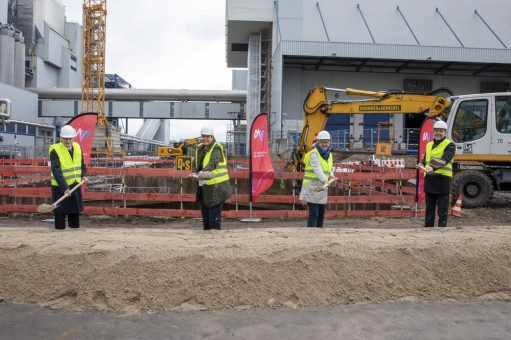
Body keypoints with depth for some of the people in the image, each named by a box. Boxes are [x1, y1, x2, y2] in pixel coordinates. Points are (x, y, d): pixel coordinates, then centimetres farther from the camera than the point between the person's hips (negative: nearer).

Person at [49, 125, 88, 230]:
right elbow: (56, 171, -22)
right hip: (60, 187, -6)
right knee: (60, 213, -1)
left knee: (75, 212, 14)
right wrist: (64, 188, -29)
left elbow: (81, 164, 17)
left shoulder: (77, 147, 4)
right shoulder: (55, 150, -15)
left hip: (75, 186, 6)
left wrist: (83, 175, -1)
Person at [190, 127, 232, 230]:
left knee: (214, 216, -6)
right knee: (205, 214, 17)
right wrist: (195, 173, -14)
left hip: (216, 187, -8)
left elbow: (212, 164, -28)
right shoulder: (200, 149, 11)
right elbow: (195, 164, 9)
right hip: (204, 186, 8)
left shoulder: (216, 149, -11)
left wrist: (202, 173, -44)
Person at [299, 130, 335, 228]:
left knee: (321, 213, 12)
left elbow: (330, 168, 23)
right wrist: (325, 180, -40)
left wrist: (331, 175, 2)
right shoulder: (314, 154, -13)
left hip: (322, 187, 8)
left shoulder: (329, 154, 12)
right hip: (312, 187, -8)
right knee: (313, 214, -11)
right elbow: (317, 169, -27)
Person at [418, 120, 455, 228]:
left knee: (442, 210, -1)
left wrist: (434, 168, -36)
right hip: (429, 179, 6)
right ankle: (428, 228, 22)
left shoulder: (449, 145, -2)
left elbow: (445, 159, -20)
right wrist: (422, 164, 4)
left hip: (443, 179, -6)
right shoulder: (429, 145, 18)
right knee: (429, 208, 13)